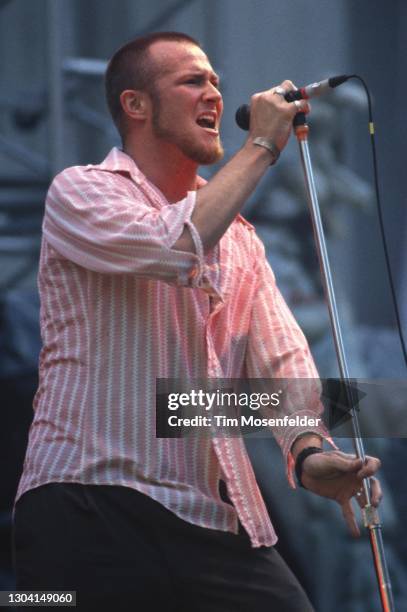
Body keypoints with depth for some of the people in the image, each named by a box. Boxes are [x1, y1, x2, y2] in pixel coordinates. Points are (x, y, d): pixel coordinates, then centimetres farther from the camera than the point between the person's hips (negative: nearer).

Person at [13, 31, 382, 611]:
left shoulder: (238, 236, 20)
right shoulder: (80, 191, 1)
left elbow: (281, 358, 6)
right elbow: (175, 249, -19)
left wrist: (309, 448, -15)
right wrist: (262, 146, -8)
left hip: (219, 521, 6)